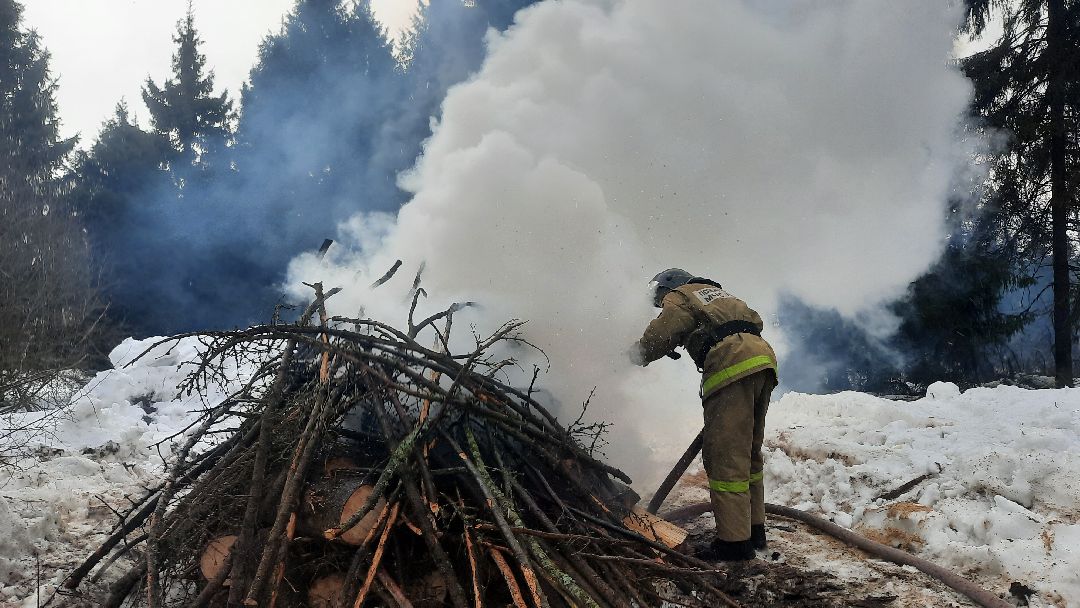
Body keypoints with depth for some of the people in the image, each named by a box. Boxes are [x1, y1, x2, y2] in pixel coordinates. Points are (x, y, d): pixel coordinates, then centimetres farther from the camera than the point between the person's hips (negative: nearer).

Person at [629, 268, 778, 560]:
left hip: (732, 365, -9)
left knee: (724, 457, -6)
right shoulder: (717, 293, 35)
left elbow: (661, 334, 0)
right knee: (748, 453, 18)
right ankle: (754, 529, 26)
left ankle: (734, 541, -7)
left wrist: (638, 353, 19)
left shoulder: (679, 296, 12)